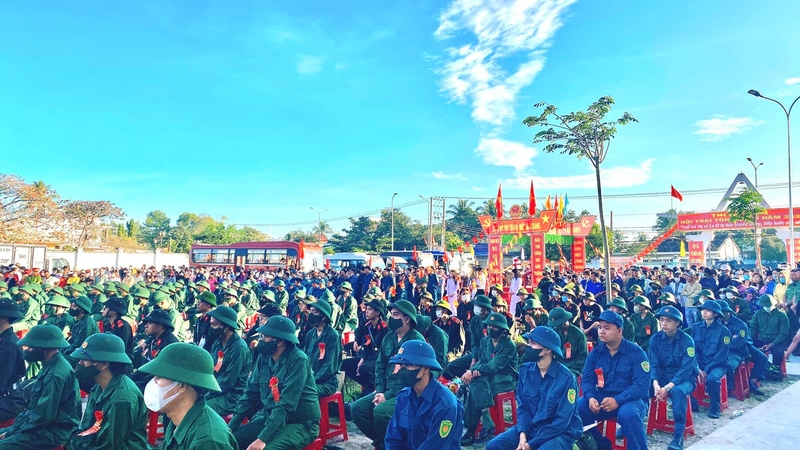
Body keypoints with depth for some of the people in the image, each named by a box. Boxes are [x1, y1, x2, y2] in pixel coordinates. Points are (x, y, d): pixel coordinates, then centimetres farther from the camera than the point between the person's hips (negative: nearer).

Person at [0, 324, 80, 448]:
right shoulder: (50, 367, 10)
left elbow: (44, 414, -22)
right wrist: (13, 428, 10)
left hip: (54, 432, -10)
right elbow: (35, 406, 17)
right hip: (44, 427, 10)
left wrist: (12, 431, -11)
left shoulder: (57, 374, -22)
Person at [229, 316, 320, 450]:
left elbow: (286, 405, -24)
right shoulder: (263, 357, 1)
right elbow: (250, 393, 6)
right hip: (271, 417, 7)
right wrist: (230, 426, -1)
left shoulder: (297, 360, -20)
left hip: (300, 423, -7)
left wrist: (262, 438, -27)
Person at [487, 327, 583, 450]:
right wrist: (522, 433, -15)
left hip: (561, 433, -5)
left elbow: (562, 421, -16)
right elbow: (522, 406, 3)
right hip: (531, 428, 5)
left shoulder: (566, 378, -17)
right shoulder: (525, 370, -2)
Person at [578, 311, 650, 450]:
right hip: (602, 398, 4)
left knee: (628, 413, -38)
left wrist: (617, 400, -28)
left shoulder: (636, 353, -7)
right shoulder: (595, 353, 5)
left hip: (630, 399, -4)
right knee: (578, 407, -21)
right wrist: (590, 397, -20)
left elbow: (642, 385, -16)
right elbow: (587, 378, 3)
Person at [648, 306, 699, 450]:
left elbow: (686, 369, -19)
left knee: (678, 391, -37)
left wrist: (668, 387, -29)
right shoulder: (655, 339, -3)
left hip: (684, 378, -3)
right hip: (662, 376, 3)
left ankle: (678, 435, -27)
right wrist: (655, 384, -24)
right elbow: (654, 364, -4)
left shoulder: (687, 340, -13)